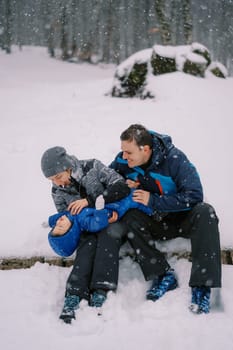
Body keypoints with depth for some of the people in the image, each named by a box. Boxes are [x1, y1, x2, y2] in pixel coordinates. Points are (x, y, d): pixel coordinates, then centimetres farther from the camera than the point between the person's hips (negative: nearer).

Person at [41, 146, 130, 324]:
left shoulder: (92, 167, -10)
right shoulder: (58, 192, 3)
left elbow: (122, 188, -19)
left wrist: (89, 200, -23)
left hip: (112, 219, -2)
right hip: (88, 229, 2)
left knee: (107, 235, -35)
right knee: (88, 243, -31)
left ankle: (100, 294, -45)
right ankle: (73, 296, -47)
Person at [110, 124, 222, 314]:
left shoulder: (174, 158, -21)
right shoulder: (122, 162, -10)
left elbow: (194, 195, -25)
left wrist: (153, 200, -25)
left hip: (183, 220, -3)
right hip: (155, 223, 3)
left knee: (205, 212, -34)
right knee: (129, 217, -26)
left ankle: (202, 285, -39)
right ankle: (164, 275, -27)